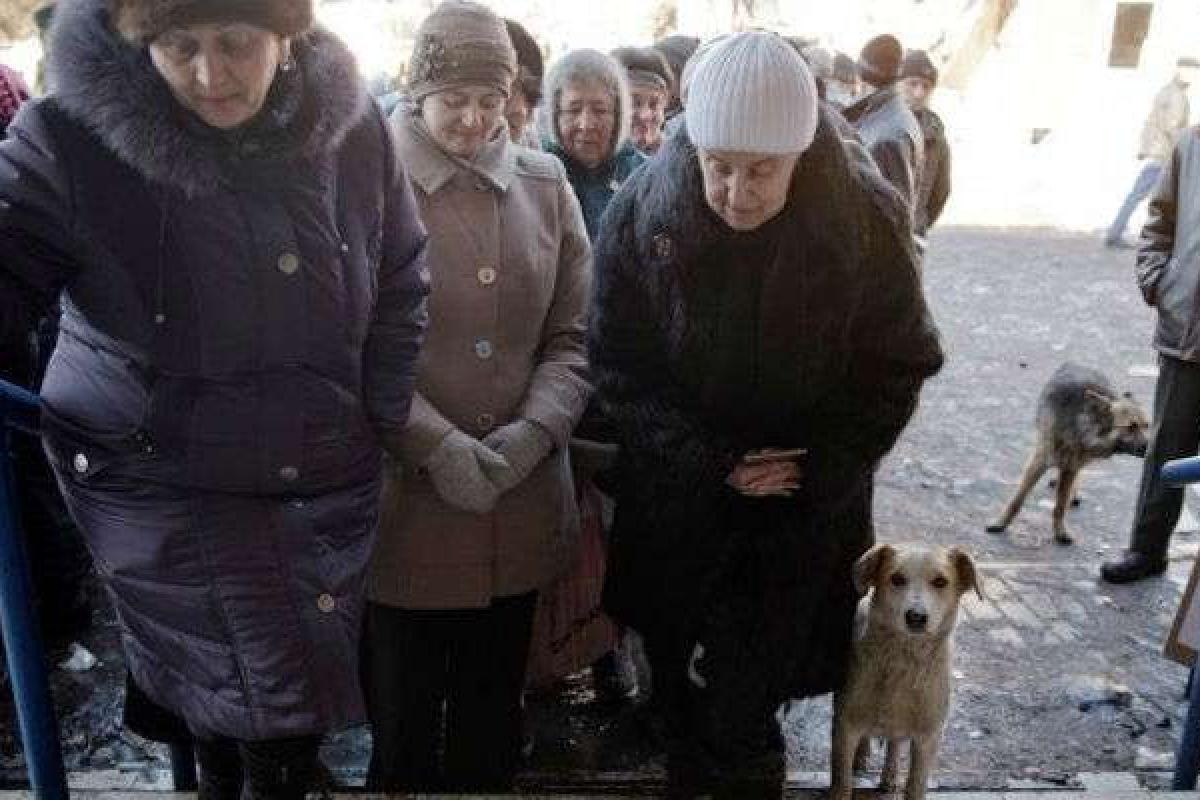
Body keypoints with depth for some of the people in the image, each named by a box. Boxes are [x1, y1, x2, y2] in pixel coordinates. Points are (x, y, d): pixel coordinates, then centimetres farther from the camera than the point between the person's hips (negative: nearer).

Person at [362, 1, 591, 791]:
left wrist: (534, 431, -11)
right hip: (402, 500, -3)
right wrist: (437, 444, -18)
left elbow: (574, 335, 4)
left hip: (521, 505, 3)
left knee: (494, 716, 20)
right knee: (404, 721, 14)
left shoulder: (546, 184, 6)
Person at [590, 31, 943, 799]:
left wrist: (820, 472, -13)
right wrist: (709, 461, -14)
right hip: (675, 499, 2)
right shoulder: (642, 212, -14)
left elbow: (898, 369, -4)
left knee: (741, 712, -1)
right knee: (679, 681, 17)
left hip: (802, 511, -1)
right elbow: (620, 366, -6)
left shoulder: (869, 219, -16)